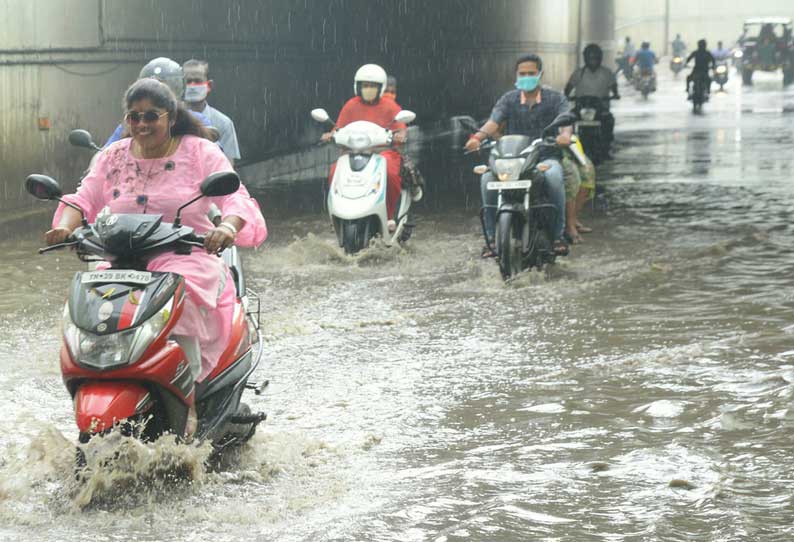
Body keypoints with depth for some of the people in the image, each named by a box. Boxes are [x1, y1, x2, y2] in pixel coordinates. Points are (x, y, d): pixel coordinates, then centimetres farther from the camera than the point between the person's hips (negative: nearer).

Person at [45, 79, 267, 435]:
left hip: (188, 260, -4)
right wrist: (65, 226, -17)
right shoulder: (114, 157, 14)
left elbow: (235, 196, -8)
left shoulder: (200, 153, 2)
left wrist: (227, 226, -32)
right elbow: (86, 198, 6)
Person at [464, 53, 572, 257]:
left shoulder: (555, 98, 7)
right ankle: (491, 236, -18)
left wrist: (565, 134, -35)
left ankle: (558, 234, -24)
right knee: (488, 178, -27)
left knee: (553, 176, -37)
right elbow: (494, 121, -4)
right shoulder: (509, 99, 12)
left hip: (545, 157, -2)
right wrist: (478, 137, -26)